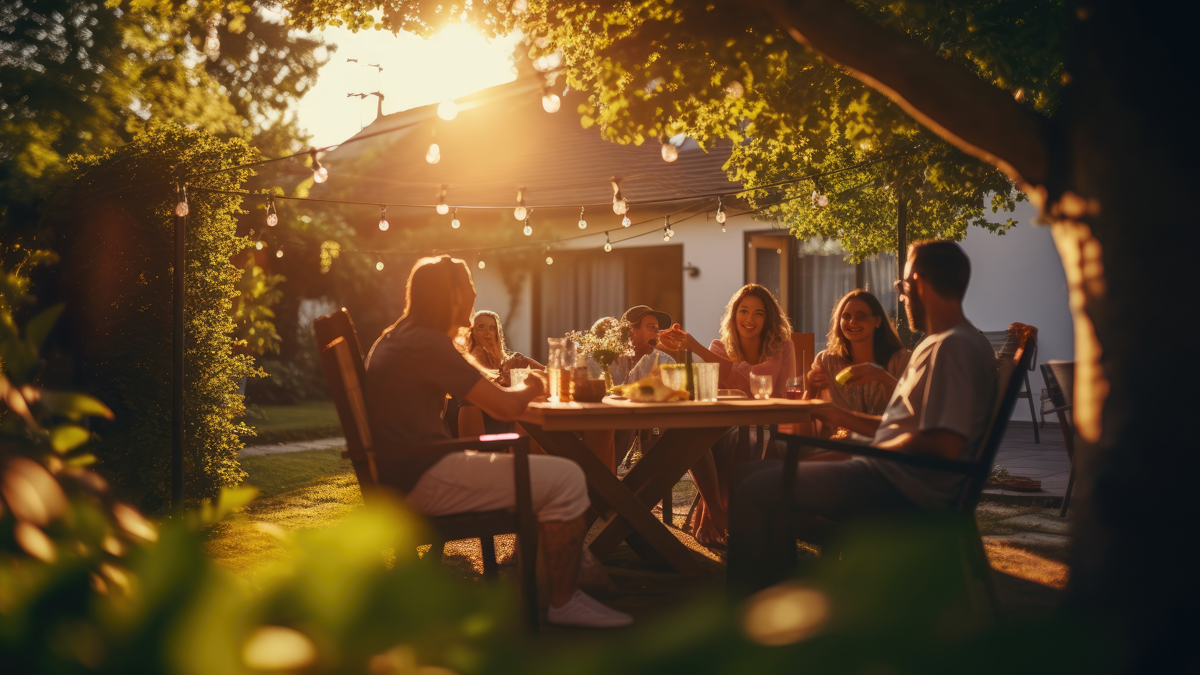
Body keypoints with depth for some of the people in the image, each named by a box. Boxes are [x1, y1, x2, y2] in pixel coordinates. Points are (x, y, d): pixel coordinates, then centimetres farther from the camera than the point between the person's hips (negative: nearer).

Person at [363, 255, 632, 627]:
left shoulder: (394, 338, 16)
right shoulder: (426, 343, -17)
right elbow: (506, 407, -17)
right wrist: (531, 388, 2)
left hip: (407, 471, 11)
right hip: (425, 480, -11)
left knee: (539, 468, 22)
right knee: (567, 479, -14)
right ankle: (563, 603, -2)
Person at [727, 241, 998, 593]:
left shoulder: (955, 346, -16)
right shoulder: (941, 343, 18)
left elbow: (943, 445, -26)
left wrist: (874, 450, -12)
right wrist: (835, 415, 21)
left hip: (905, 490, -11)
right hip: (897, 477, 11)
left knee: (754, 491, -14)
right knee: (769, 474, 20)